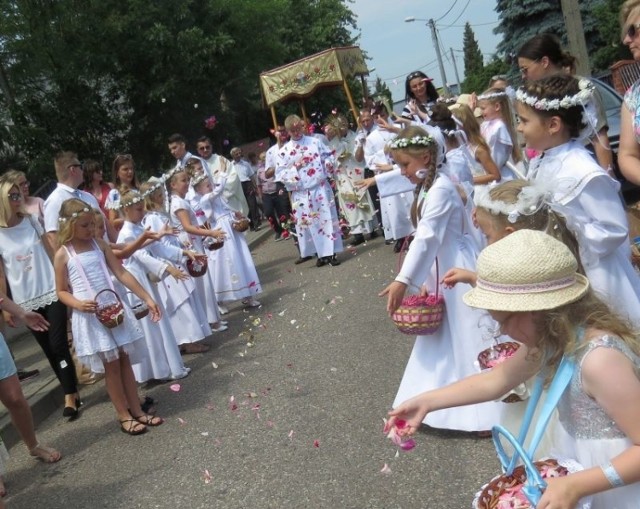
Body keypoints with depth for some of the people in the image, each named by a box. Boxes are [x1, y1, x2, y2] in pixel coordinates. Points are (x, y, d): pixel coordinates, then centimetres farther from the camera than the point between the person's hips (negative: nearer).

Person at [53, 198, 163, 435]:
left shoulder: (99, 244, 4)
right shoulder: (63, 254, -5)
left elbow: (122, 273, 3)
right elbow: (61, 292, 0)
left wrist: (147, 298, -1)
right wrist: (79, 304, -21)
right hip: (90, 315, -4)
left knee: (125, 360, 9)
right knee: (111, 365, 3)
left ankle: (136, 410, 20)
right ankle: (124, 415, 16)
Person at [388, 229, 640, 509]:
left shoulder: (599, 359, -32)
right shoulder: (552, 336, -6)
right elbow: (495, 380, 6)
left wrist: (576, 486, -33)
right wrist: (426, 402, 3)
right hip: (581, 465, 7)